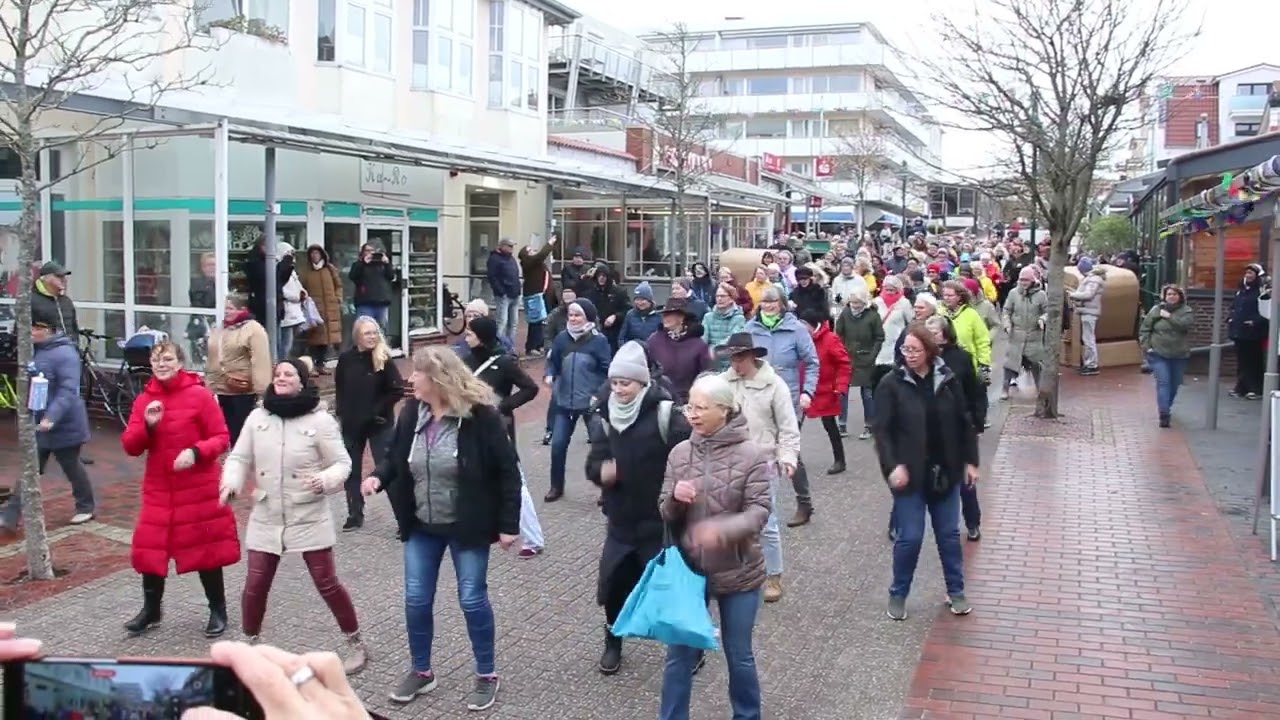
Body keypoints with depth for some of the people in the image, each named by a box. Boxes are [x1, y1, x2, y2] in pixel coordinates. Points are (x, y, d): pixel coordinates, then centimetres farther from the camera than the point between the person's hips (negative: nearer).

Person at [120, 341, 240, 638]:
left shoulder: (200, 395, -9)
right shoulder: (144, 400, 4)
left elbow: (222, 439, -8)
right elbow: (130, 447, 3)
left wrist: (195, 452, -25)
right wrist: (147, 425, -15)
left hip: (199, 489, -4)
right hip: (158, 489, 4)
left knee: (206, 548, 5)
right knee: (149, 549, 6)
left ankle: (218, 611, 21)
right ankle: (151, 610, 25)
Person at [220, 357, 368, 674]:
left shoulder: (320, 420, -10)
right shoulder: (258, 417, 0)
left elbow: (342, 462, -7)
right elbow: (240, 457, 5)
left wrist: (325, 480, -27)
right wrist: (231, 483, -15)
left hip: (309, 518, -3)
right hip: (266, 518, 3)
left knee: (327, 584, 2)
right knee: (255, 586, 4)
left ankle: (356, 645, 19)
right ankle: (250, 645, 27)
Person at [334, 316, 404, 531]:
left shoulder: (384, 360, -12)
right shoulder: (346, 358, -2)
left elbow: (397, 390, -14)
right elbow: (339, 388, 11)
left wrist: (377, 410, -15)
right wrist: (340, 414, 5)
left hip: (379, 424, -4)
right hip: (351, 423, 4)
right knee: (351, 471, 12)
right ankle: (355, 515, 26)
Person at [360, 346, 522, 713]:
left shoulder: (480, 415, -18)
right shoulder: (411, 413, -2)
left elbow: (507, 471, -14)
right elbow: (396, 456, 13)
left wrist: (508, 524, -15)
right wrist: (379, 476, -9)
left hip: (466, 527, -5)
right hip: (422, 526, 5)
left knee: (472, 599, 4)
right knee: (416, 600, 10)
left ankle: (486, 675, 21)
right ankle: (421, 671, 30)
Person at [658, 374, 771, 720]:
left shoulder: (751, 454, -11)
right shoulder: (679, 453, -1)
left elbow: (759, 512, -15)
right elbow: (666, 514, 4)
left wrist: (723, 529, -32)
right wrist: (675, 498, -20)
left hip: (737, 572, -2)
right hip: (688, 569, 2)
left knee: (739, 656, 13)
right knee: (679, 655, 9)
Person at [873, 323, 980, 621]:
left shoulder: (947, 380, 0)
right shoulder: (891, 384, -10)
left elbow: (964, 423, 7)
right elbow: (881, 430, -12)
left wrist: (970, 461, 6)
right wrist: (893, 466, -22)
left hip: (945, 472, 3)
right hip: (910, 474, -3)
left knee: (949, 534, 13)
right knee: (910, 537, 0)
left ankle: (956, 591, 29)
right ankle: (898, 594, 18)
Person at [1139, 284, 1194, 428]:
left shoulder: (1186, 311, 0)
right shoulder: (1156, 310, 0)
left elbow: (1185, 324, -21)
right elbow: (1144, 329, 3)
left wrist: (1169, 316, -18)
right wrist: (1146, 346, -6)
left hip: (1179, 355, 2)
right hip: (1158, 353, -2)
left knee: (1174, 384, 14)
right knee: (1163, 382, -13)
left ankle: (1166, 407, 37)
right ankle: (1164, 415, -17)